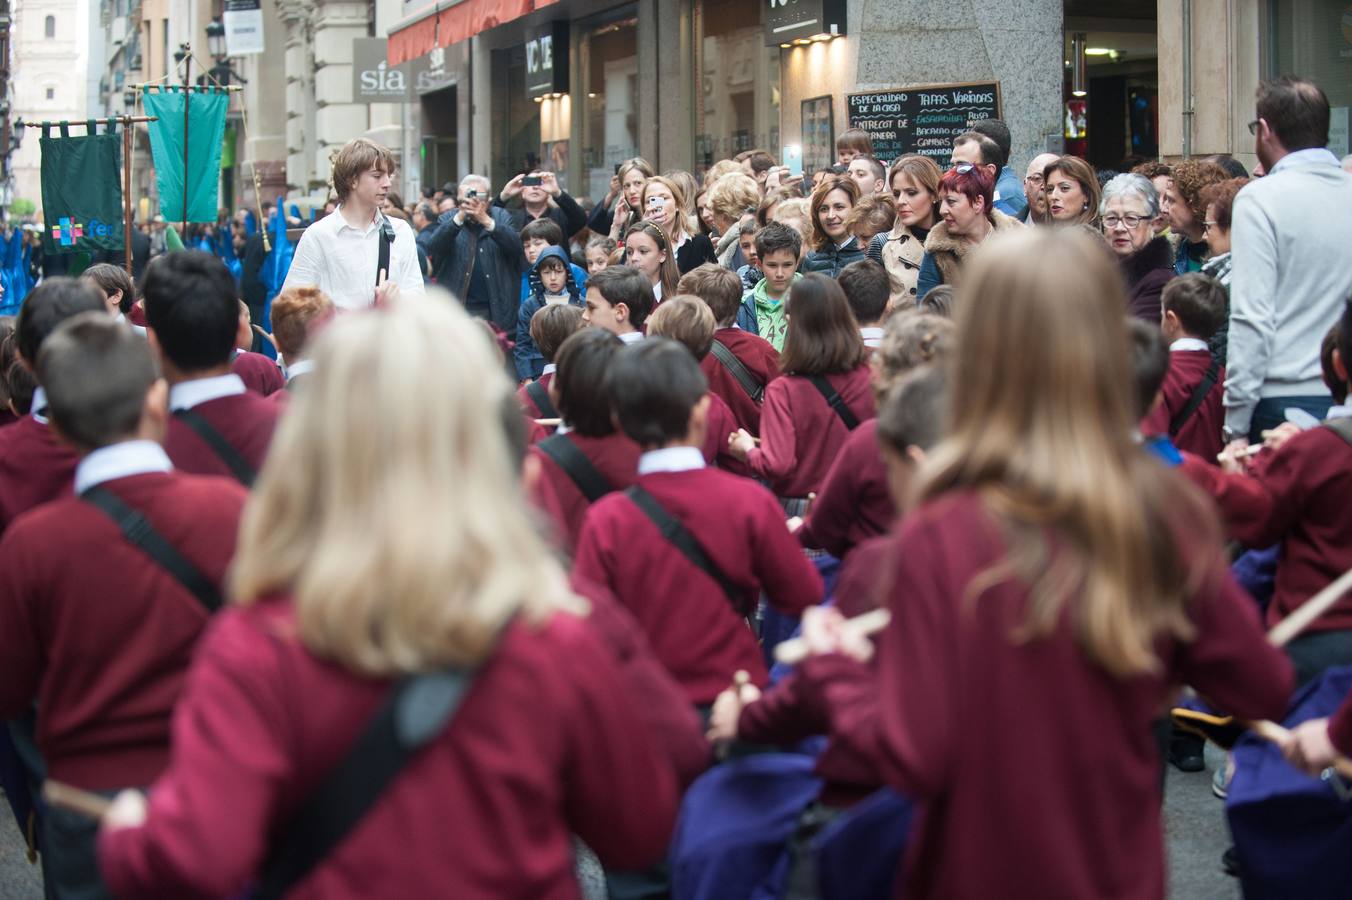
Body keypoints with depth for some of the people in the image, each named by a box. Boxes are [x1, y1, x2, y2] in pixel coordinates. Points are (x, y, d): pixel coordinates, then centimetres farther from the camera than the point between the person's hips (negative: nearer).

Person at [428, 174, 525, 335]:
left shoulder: (500, 217, 7)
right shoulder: (448, 218, 8)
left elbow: (517, 247, -10)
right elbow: (436, 246, -11)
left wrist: (486, 221, -22)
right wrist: (460, 216, -23)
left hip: (495, 308, 0)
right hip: (456, 308, 0)